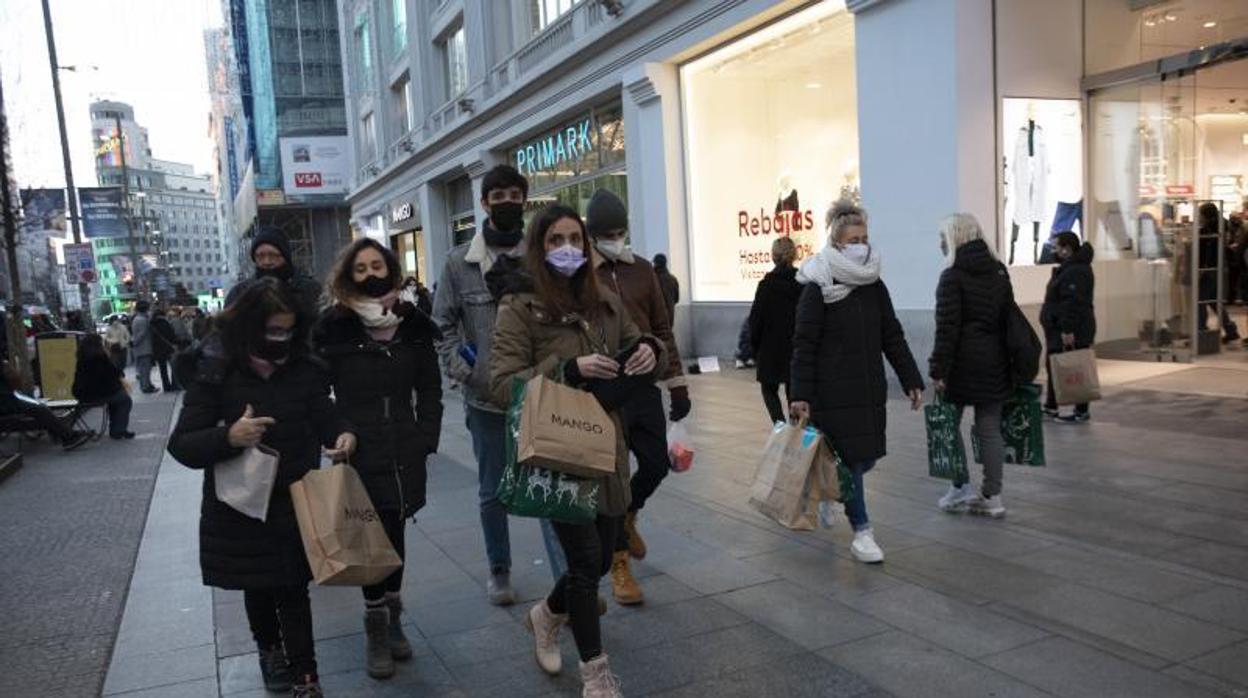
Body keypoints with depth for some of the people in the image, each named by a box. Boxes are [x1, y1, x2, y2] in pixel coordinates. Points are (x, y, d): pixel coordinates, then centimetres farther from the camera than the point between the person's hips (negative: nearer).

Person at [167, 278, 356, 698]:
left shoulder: (302, 370, -6)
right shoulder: (216, 375, -14)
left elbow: (323, 414, -4)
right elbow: (181, 445, -14)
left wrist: (343, 434, -28)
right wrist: (228, 437, -34)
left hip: (294, 505, 0)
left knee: (293, 589, 3)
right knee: (257, 587, 20)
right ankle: (270, 651, 46)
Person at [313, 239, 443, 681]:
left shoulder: (413, 324, 4)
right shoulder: (334, 327, -4)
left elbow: (430, 389, 9)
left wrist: (425, 439, 3)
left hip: (403, 453, 3)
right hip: (359, 453, -2)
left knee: (394, 533, 11)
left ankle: (392, 619, 26)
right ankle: (376, 629, 16)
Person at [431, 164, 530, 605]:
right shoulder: (460, 262, 2)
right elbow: (443, 324, 6)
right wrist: (461, 369, -4)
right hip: (486, 397, 1)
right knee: (493, 490, 13)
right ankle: (499, 571, 31)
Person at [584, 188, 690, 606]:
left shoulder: (642, 270, 8)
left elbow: (662, 329, 11)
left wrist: (677, 384, 10)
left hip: (645, 387, 4)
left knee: (656, 464, 8)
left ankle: (627, 516, 40)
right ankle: (620, 564, 19)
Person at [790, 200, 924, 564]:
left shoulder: (875, 287, 9)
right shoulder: (817, 289, -8)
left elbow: (893, 337, 12)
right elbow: (804, 346, -11)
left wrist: (912, 381, 7)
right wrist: (799, 395, -15)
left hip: (870, 389, 6)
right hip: (833, 393, -6)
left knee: (867, 457, 9)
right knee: (851, 459, -3)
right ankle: (861, 533, 9)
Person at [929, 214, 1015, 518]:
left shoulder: (952, 276, -10)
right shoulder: (999, 272, 10)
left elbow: (947, 328, -15)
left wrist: (938, 369, -13)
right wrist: (1008, 361, 18)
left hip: (962, 362, -6)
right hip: (994, 362, 6)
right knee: (990, 429, 8)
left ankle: (961, 488, 11)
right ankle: (992, 496, 13)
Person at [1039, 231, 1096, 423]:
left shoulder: (1075, 272, -19)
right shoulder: (1069, 268, 16)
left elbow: (1072, 304, -26)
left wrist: (1068, 330, -28)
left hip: (1070, 333, -11)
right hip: (1059, 331, 11)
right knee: (1055, 368, 16)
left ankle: (1081, 411, 4)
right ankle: (1050, 407, 25)